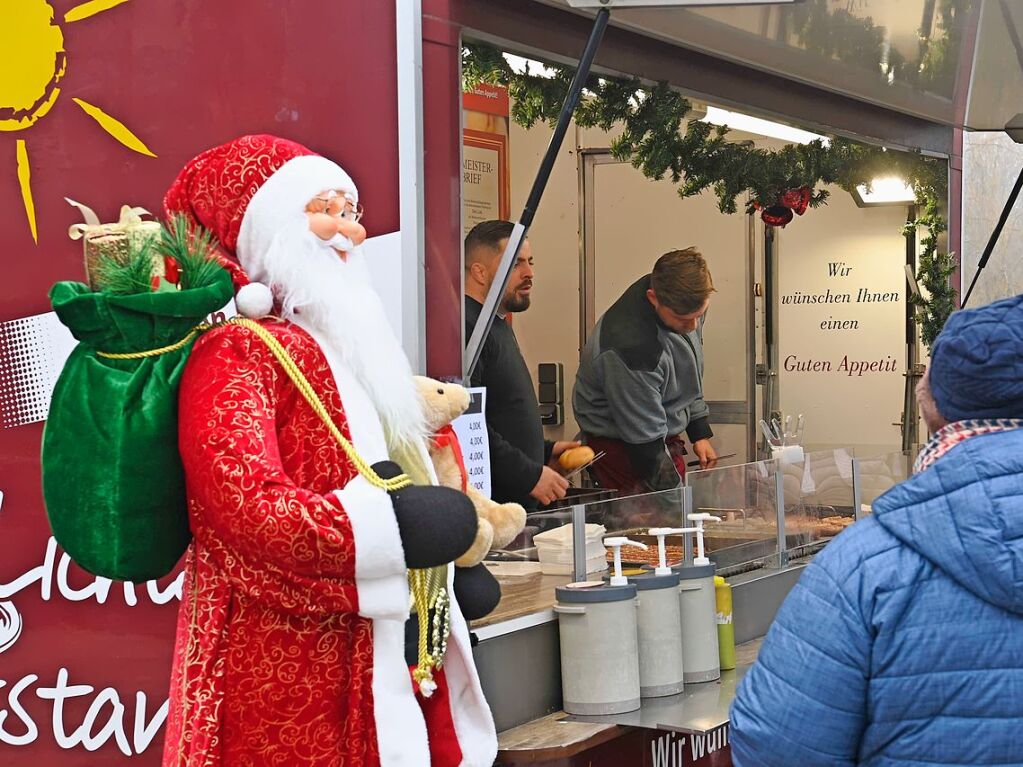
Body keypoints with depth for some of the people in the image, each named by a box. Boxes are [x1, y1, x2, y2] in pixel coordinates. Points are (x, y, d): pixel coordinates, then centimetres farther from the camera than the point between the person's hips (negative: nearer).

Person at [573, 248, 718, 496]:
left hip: (665, 437, 8)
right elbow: (644, 440, -27)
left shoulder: (685, 302, -7)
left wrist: (700, 431, 12)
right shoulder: (630, 344, -33)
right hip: (621, 446, -8)